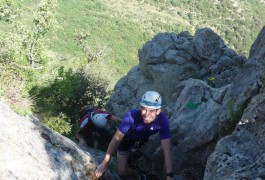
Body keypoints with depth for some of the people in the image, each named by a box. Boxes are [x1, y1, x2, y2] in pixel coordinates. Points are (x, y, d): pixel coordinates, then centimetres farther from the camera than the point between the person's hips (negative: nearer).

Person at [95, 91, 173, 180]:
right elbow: (116, 139, -32)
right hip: (127, 139, -2)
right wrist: (104, 164, -30)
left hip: (144, 139, 3)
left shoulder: (162, 120, -38)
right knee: (122, 172, -2)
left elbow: (167, 151, -38)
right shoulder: (131, 116, -43)